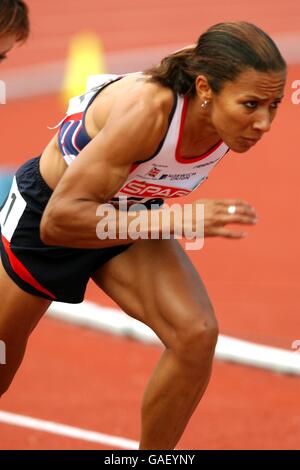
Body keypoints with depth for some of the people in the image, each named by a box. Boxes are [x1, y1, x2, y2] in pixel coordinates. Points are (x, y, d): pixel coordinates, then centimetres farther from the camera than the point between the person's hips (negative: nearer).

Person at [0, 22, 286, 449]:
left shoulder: (235, 118, -21)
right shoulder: (149, 111, -41)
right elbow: (58, 220, -41)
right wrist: (179, 219, -46)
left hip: (134, 214, 5)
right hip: (44, 207, -5)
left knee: (196, 335, -19)